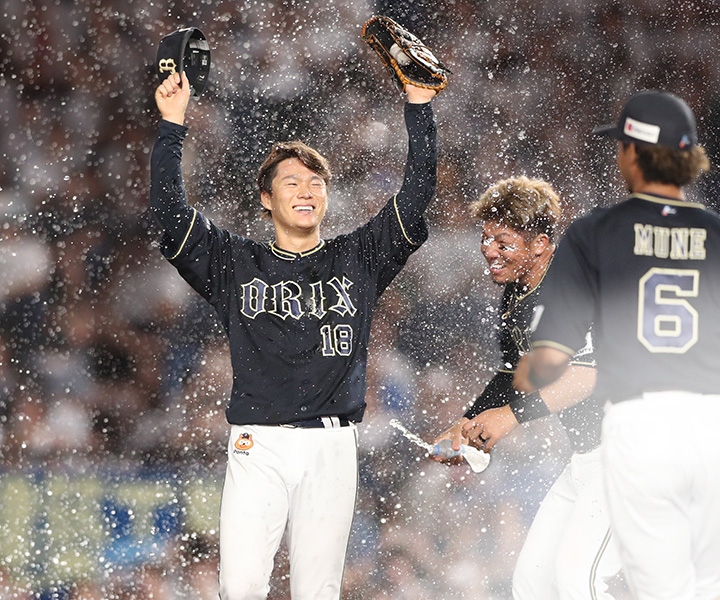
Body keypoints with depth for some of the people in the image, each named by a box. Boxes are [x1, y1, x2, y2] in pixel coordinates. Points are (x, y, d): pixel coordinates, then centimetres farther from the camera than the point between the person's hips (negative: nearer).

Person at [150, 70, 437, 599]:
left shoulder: (357, 260, 14)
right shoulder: (236, 264, 12)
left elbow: (418, 192, 8)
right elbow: (170, 208, 2)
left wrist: (419, 105, 0)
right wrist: (173, 125, -5)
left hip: (332, 446, 1)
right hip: (258, 444, -1)